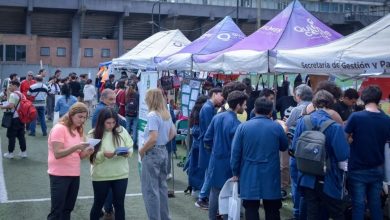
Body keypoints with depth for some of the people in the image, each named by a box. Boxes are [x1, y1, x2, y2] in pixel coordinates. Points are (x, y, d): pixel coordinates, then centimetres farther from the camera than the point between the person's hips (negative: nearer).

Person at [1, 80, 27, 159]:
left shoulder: (13, 94, -14)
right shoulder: (22, 94, 12)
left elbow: (11, 106, -25)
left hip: (14, 118, -8)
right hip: (21, 117, 8)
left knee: (11, 136, 2)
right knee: (21, 136, 11)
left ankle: (10, 153, 7)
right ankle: (23, 152, 13)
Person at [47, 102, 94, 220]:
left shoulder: (79, 131, 10)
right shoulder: (59, 128, -13)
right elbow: (57, 154, -20)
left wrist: (87, 152, -9)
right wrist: (76, 147, -30)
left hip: (75, 175, 7)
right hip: (59, 175, -7)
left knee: (67, 209, 12)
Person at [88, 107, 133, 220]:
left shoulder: (122, 131, -1)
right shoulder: (93, 134, -8)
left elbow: (130, 148, 5)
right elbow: (92, 157, -10)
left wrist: (127, 152, -16)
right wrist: (103, 154, -27)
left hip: (121, 174, 2)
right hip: (101, 176, -2)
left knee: (119, 204, 10)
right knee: (98, 204, 13)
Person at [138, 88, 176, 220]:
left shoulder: (152, 115, -19)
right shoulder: (167, 114, 7)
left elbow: (153, 138, -26)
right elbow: (173, 133, 18)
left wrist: (141, 150, -13)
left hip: (152, 153, -9)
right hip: (163, 151, 9)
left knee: (150, 189, 0)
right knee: (162, 186, 17)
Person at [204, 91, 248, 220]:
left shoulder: (216, 117, 0)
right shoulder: (236, 124, -21)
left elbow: (207, 140, 6)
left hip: (215, 162, 6)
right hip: (229, 164, -6)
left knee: (214, 193, 16)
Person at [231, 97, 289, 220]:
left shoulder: (243, 127, -6)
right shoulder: (276, 127, -6)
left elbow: (235, 152, -5)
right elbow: (284, 147, 11)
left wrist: (235, 173, 5)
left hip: (249, 176, 0)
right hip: (270, 176, 0)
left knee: (251, 210, 6)